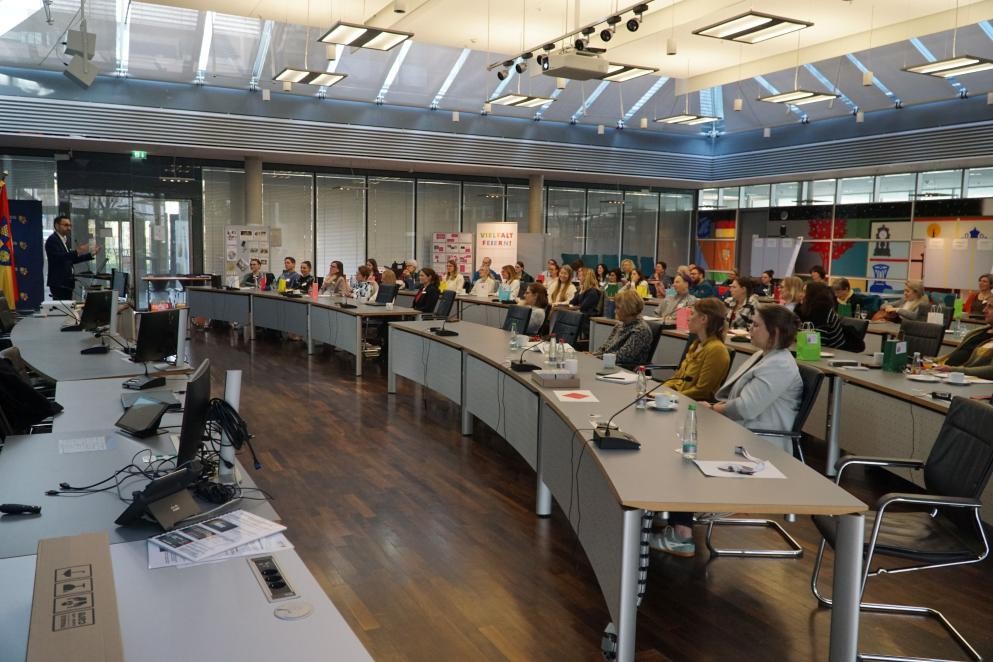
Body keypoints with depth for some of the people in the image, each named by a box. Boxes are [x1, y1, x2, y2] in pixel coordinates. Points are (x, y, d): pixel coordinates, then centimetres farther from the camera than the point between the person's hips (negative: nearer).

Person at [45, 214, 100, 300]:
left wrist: (91, 254, 14)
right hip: (58, 283, -8)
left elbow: (72, 260, 19)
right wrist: (77, 252, -36)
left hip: (67, 283, 8)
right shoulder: (52, 240, -10)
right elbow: (59, 257, -25)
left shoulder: (67, 240, 16)